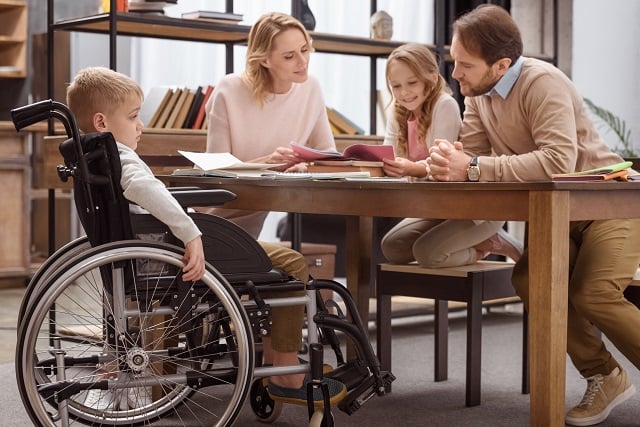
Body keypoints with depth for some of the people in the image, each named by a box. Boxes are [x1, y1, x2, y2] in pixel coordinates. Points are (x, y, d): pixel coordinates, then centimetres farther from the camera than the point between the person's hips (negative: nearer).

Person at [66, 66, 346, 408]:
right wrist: (191, 235, -44)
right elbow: (144, 188, -43)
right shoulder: (121, 158, -21)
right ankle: (287, 376, 0)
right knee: (292, 265, -5)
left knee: (271, 254, 27)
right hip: (174, 253, -11)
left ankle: (272, 360, 28)